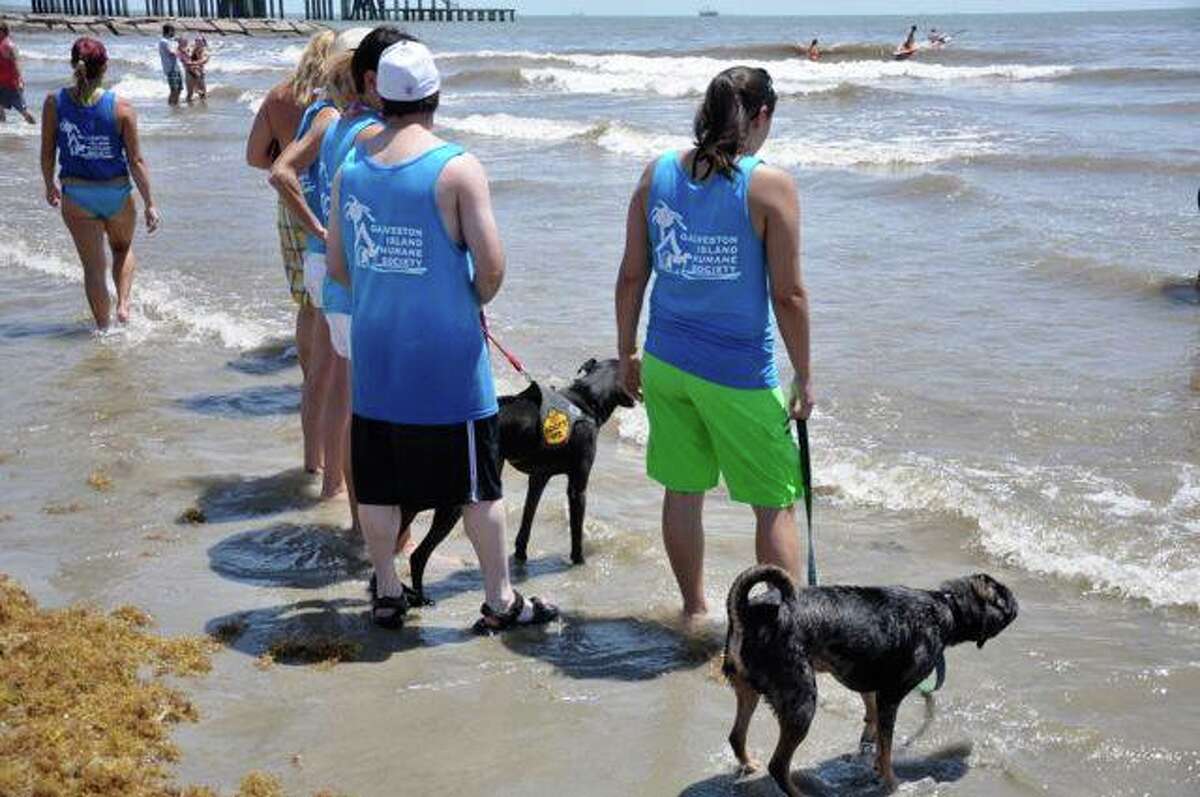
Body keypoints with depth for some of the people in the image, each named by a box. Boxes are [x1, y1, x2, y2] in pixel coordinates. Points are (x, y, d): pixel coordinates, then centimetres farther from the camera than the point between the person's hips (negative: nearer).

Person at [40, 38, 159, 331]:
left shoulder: (54, 103, -9)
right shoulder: (120, 109, -13)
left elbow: (47, 153, -1)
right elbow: (136, 162, -10)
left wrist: (50, 186, 17)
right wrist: (150, 204, -2)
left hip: (76, 196, 0)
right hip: (117, 193, 0)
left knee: (93, 265, 10)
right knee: (123, 248, 27)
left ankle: (103, 328, 13)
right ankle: (123, 304, 10)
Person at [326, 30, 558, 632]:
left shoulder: (351, 170, 2)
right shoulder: (457, 168, -13)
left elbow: (337, 267, 9)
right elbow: (491, 266, -16)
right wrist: (475, 301, 5)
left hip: (375, 357, 5)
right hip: (448, 359, -5)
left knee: (377, 483, 14)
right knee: (477, 484, 7)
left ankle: (387, 594, 26)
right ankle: (500, 601, 17)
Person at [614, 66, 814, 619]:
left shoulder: (657, 174, 0)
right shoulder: (770, 186, -13)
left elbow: (631, 275, 3)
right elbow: (788, 295, -13)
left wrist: (627, 354, 15)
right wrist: (804, 378, -1)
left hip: (666, 361, 5)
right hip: (740, 374, -5)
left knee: (682, 491, 18)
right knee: (776, 504, 7)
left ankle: (694, 611, 32)